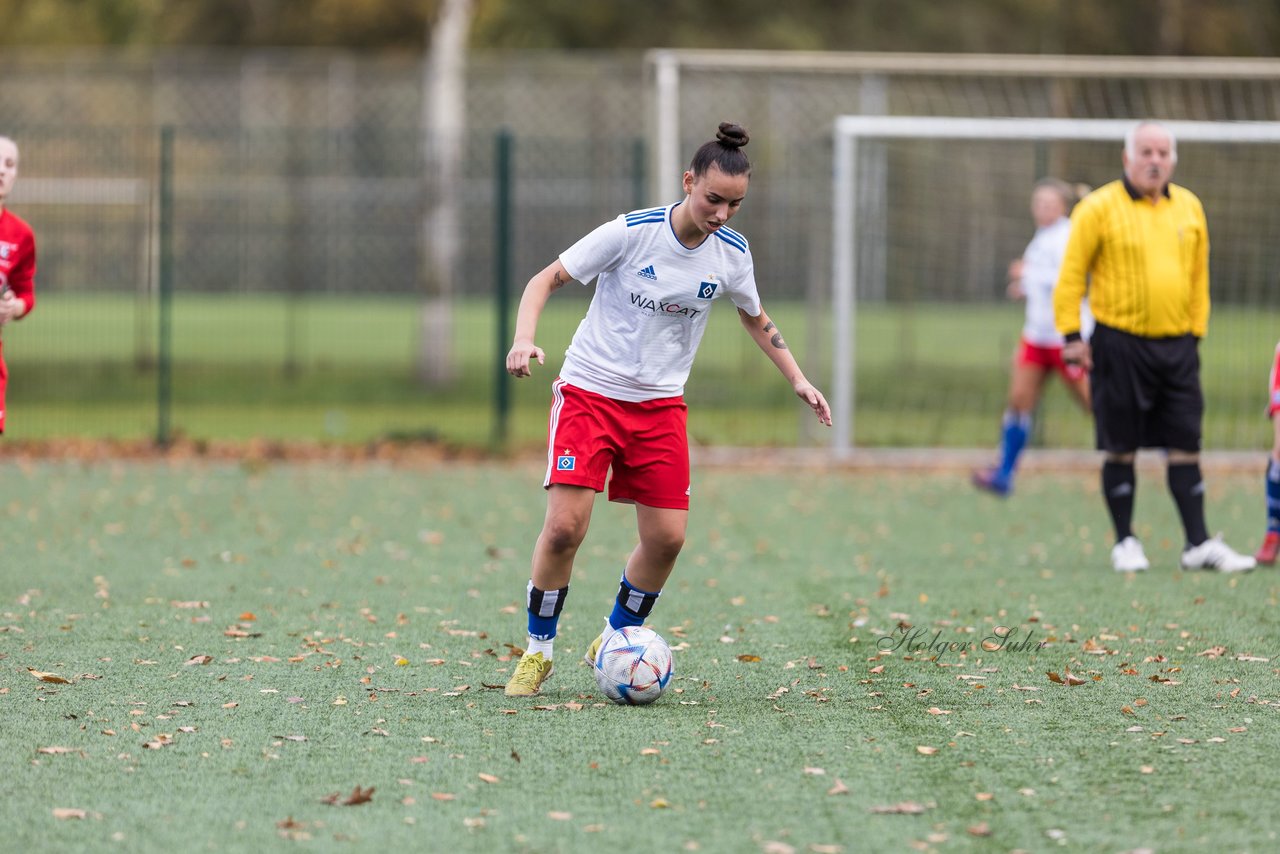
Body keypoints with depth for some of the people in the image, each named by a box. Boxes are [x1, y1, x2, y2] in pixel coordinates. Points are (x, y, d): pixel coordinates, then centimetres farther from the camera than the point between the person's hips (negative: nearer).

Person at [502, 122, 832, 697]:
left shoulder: (730, 252, -2)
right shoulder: (632, 233, -16)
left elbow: (755, 318, 18)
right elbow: (547, 279, -8)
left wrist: (798, 380, 10)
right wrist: (524, 339, -25)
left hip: (660, 406, 4)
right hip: (589, 391, -4)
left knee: (666, 537, -4)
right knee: (564, 526, -15)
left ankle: (616, 638, 21)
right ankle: (538, 651, 4)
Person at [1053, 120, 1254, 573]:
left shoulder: (1189, 208, 10)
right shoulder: (1099, 208, -4)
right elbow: (1071, 273, -3)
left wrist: (1196, 330, 14)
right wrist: (1072, 335, -7)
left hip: (1177, 345, 4)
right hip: (1120, 344, -4)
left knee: (1185, 446, 2)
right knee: (1121, 447, 1)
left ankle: (1199, 544, 2)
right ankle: (1125, 543, 11)